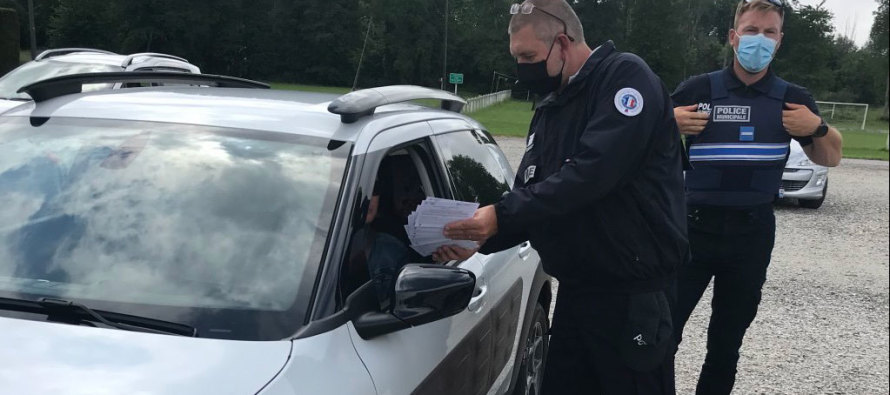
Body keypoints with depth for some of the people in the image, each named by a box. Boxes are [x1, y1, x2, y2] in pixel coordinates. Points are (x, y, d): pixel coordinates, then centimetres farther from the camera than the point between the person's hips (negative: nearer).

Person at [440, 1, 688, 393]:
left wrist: (502, 215, -23)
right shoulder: (548, 110, 13)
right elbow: (530, 194, 10)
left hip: (633, 292, -7)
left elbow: (591, 173, -24)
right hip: (575, 289, 8)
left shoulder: (626, 77, -12)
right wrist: (482, 237, -8)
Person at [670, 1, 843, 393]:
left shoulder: (792, 98, 5)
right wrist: (670, 124, -13)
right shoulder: (698, 89, -1)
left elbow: (830, 158, 12)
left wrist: (818, 128, -8)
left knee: (727, 339, 15)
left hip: (752, 232, 2)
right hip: (695, 225, -2)